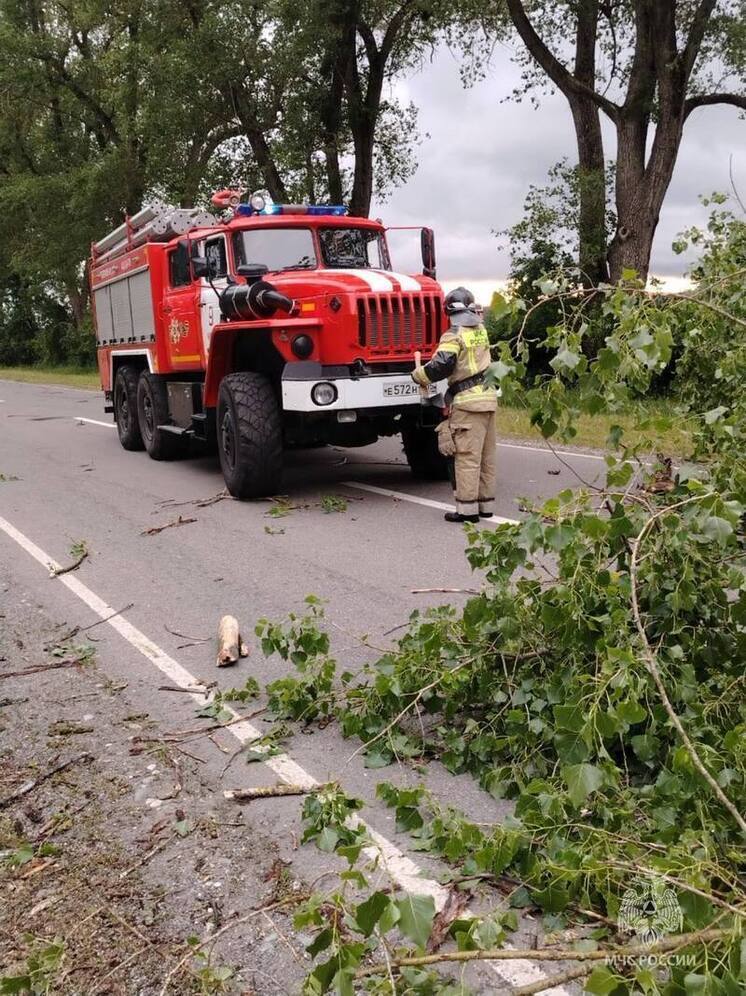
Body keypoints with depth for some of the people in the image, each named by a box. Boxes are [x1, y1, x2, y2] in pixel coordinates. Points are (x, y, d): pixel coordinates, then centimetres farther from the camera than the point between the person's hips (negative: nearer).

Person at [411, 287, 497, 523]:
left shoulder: (454, 335, -9)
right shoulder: (481, 331, 13)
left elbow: (442, 365, -20)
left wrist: (419, 375, -6)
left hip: (468, 400, -8)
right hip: (488, 397, 8)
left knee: (467, 457, -5)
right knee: (486, 456, 12)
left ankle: (467, 509, -4)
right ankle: (486, 504, 19)